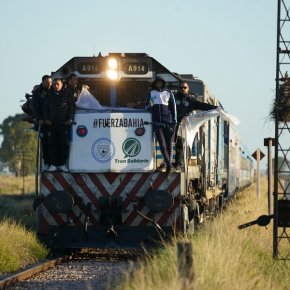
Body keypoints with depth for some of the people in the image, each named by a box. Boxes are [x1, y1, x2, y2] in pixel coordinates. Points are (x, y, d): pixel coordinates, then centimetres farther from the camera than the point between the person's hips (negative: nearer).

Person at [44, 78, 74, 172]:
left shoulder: (67, 93, 3)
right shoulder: (50, 94, 11)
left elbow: (71, 107, 3)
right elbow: (46, 107, 15)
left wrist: (70, 119, -5)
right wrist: (46, 118, 3)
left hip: (64, 123, -2)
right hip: (52, 123, 2)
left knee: (64, 144, -2)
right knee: (52, 144, -1)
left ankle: (62, 164, 3)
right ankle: (53, 164, 3)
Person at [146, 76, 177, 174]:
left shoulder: (168, 93, 10)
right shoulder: (152, 93, 13)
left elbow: (173, 107, 9)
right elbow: (147, 106, 19)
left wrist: (174, 122, 1)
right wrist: (149, 105, -6)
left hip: (168, 122, 0)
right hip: (157, 123, 0)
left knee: (169, 144, -2)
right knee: (162, 144, -10)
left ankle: (168, 165, 6)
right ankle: (169, 165, -13)